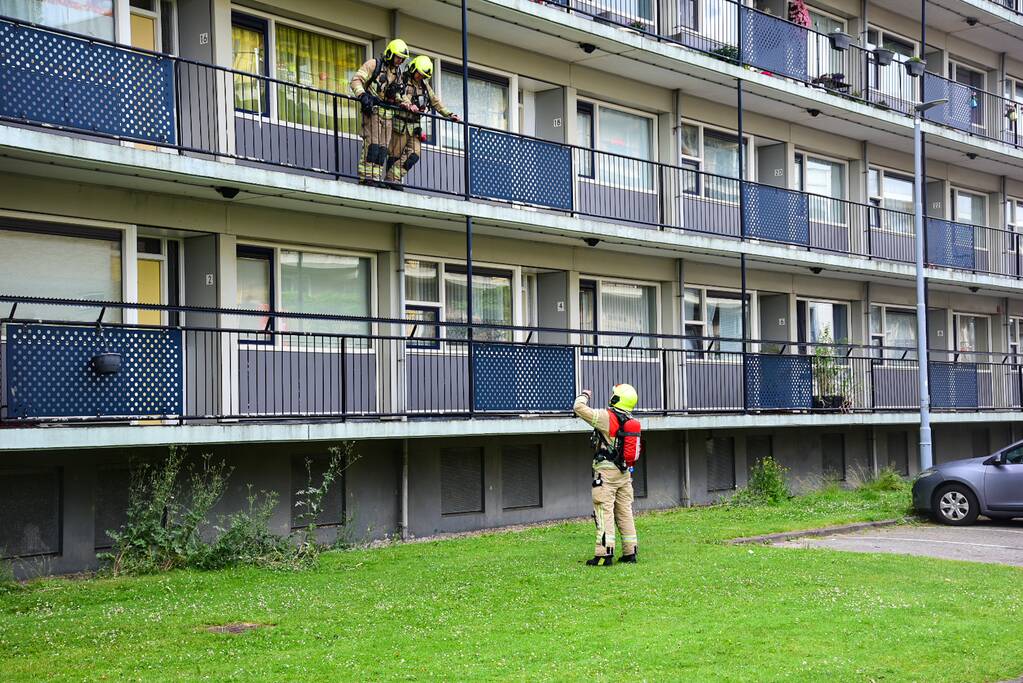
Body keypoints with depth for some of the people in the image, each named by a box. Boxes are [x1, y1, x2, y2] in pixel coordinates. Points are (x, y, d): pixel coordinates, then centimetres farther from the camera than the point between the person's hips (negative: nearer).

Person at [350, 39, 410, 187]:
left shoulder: (397, 72, 19)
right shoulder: (374, 64, -2)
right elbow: (356, 80, -9)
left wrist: (402, 103, 12)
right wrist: (362, 95, -25)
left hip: (388, 113, 7)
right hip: (373, 109, -7)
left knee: (383, 146, 3)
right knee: (372, 144, -14)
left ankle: (376, 178, 4)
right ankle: (365, 177, -14)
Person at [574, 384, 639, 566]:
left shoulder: (606, 417, -13)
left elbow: (579, 408, -13)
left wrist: (585, 395, 6)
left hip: (605, 471, -7)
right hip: (625, 473, 7)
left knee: (605, 513, -7)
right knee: (625, 513, 11)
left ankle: (604, 554, -10)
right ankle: (630, 553, 14)